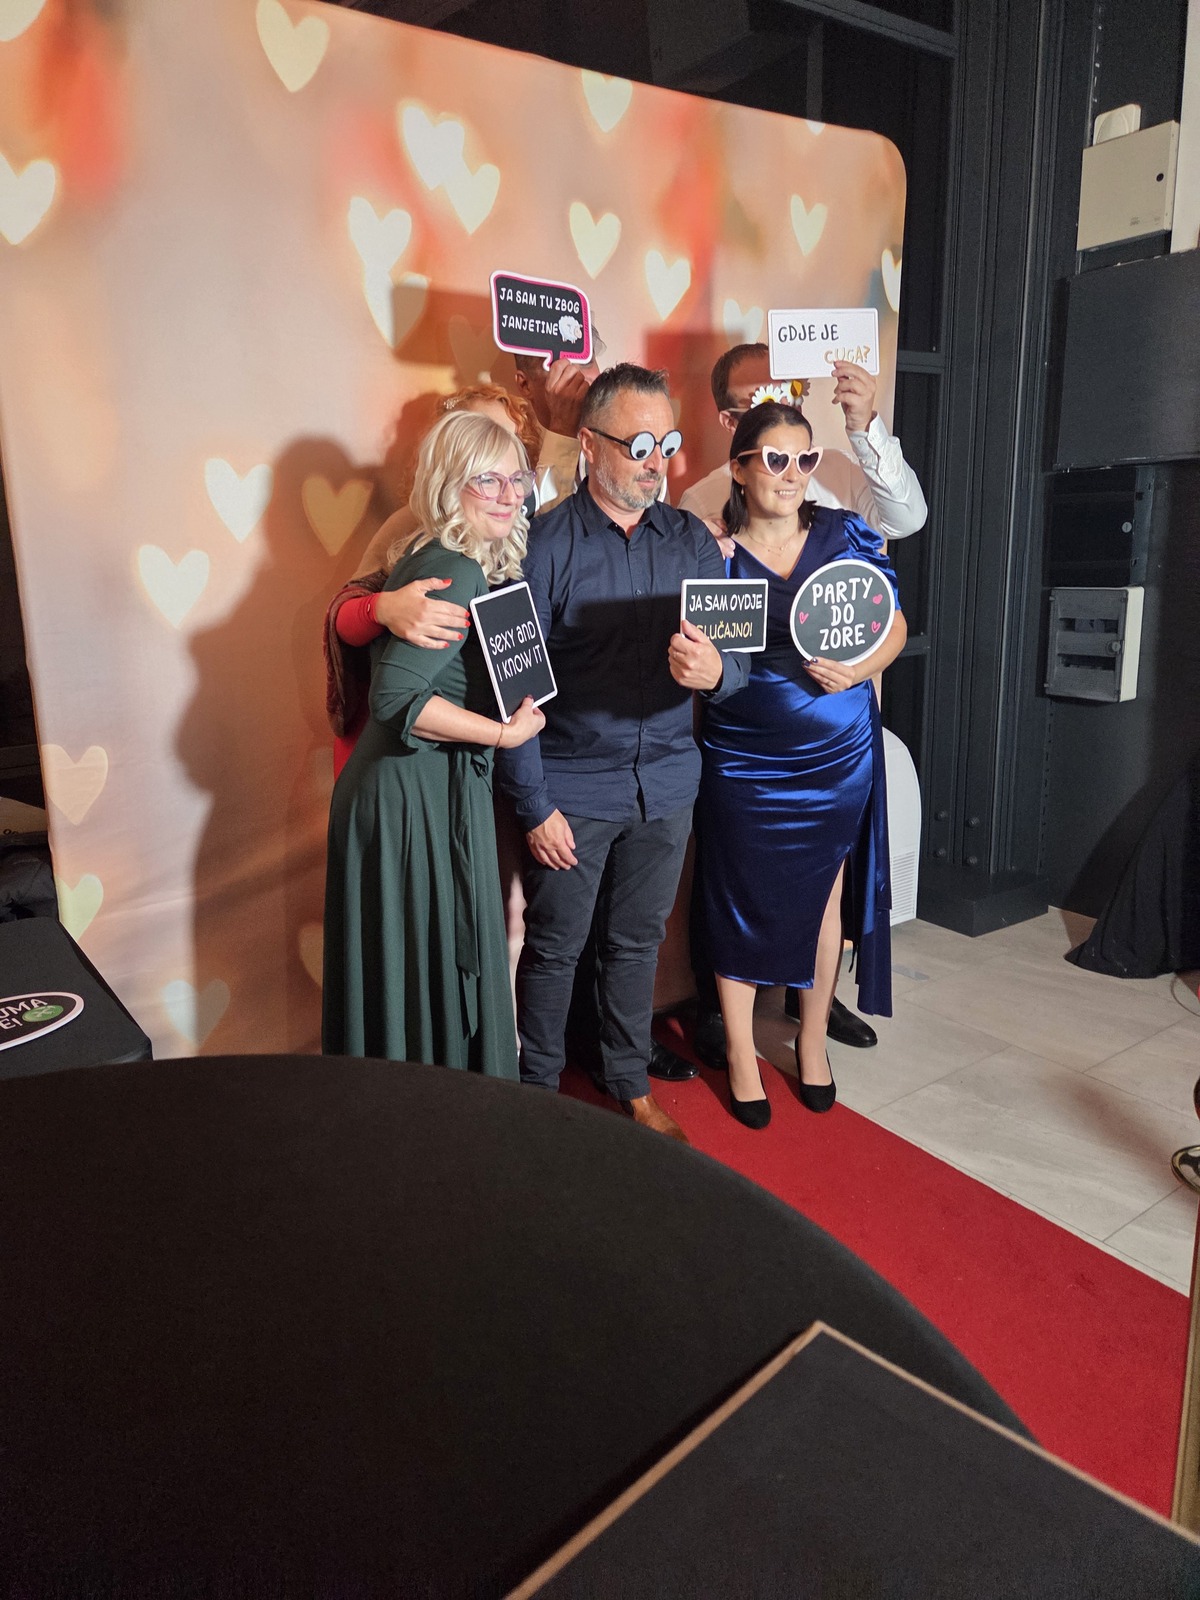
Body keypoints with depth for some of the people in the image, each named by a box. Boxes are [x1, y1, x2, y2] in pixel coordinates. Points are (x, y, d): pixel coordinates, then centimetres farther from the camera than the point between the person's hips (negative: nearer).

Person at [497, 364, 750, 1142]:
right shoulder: (546, 543, -9)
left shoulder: (693, 539, 4)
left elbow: (738, 655, 1)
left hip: (666, 783, 4)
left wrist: (715, 670, -24)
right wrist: (534, 805, -12)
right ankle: (538, 1091, 30)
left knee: (638, 942, 17)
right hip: (573, 786, -4)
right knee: (556, 946, 9)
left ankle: (631, 1086, 36)